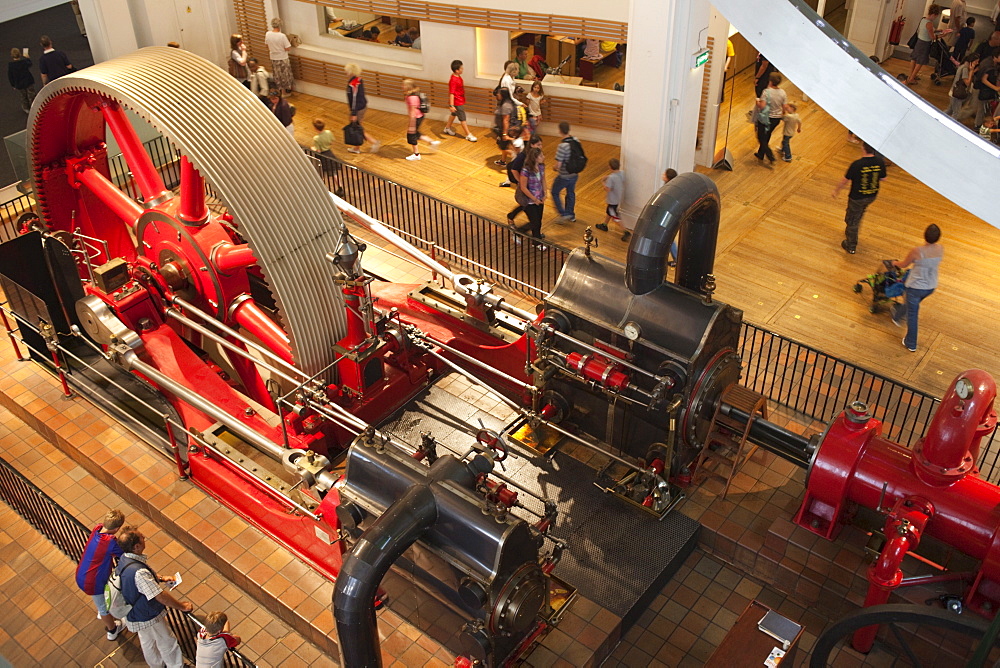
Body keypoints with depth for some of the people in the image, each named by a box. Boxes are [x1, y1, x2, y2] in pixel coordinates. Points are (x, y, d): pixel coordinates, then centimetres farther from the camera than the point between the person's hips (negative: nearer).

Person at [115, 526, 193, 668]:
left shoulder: (124, 559, -11)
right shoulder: (139, 572, -40)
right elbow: (161, 596, -33)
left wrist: (160, 578, 8)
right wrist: (182, 606, -21)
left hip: (135, 612, 9)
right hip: (148, 617, -9)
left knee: (147, 641, 30)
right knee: (167, 643, 14)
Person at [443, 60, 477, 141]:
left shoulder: (458, 77, 1)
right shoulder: (453, 80, -28)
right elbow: (451, 93, -29)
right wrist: (451, 105, -31)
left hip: (460, 100, 10)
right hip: (457, 102, -10)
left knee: (454, 114, 26)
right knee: (462, 118, 0)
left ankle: (447, 128, 44)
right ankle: (468, 135, 9)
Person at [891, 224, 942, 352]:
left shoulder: (917, 251, -29)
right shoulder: (940, 249, -14)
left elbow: (903, 265, -10)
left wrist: (895, 263, 14)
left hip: (915, 287, -6)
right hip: (931, 287, 6)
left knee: (912, 315, 13)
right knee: (910, 302, 34)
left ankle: (911, 345, 26)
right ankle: (897, 317, 63)